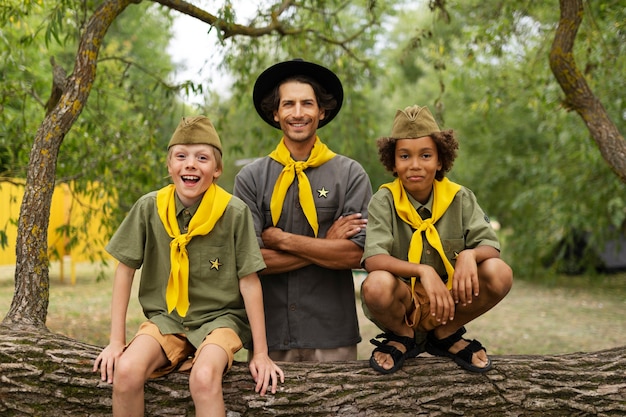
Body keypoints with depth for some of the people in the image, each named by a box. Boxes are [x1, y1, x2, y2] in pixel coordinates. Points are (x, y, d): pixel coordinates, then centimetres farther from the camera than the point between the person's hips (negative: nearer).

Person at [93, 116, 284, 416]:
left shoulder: (235, 213, -12)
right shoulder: (149, 207, -7)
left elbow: (250, 282, -8)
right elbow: (125, 271, -1)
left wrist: (261, 354, -7)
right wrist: (116, 341, -4)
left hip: (218, 317, -2)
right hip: (165, 318, 3)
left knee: (204, 378, -32)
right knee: (126, 371, -24)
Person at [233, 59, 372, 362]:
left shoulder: (350, 174, 1)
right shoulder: (251, 177, 3)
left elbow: (356, 254, -10)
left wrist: (283, 239, -10)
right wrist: (326, 246, -9)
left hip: (332, 334, 0)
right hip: (270, 334, 1)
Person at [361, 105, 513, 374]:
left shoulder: (459, 198, -1)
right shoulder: (384, 201, -9)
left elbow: (490, 246, -9)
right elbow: (373, 259, -23)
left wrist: (470, 254, -33)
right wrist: (423, 271, -38)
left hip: (448, 301, 3)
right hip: (402, 307, -2)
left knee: (500, 274, -23)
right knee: (377, 285, -36)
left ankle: (445, 336, 5)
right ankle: (403, 338, 1)